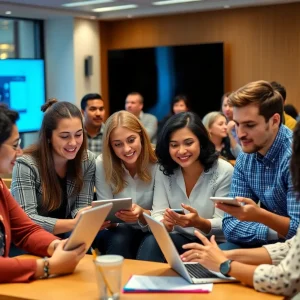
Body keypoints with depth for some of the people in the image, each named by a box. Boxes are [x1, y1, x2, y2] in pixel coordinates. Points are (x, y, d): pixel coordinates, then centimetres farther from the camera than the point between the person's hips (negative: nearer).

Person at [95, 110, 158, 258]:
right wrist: (115, 215, -33)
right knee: (120, 240, -32)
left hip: (150, 233, 0)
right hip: (117, 231, 0)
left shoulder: (158, 163, -13)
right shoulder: (102, 164, -11)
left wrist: (142, 214, -34)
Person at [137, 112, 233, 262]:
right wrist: (166, 223, -30)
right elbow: (157, 215, -5)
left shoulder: (224, 172, -11)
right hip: (179, 240, 3)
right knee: (151, 243, -28)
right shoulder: (164, 171, 0)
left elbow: (225, 226, -13)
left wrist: (199, 223, -35)